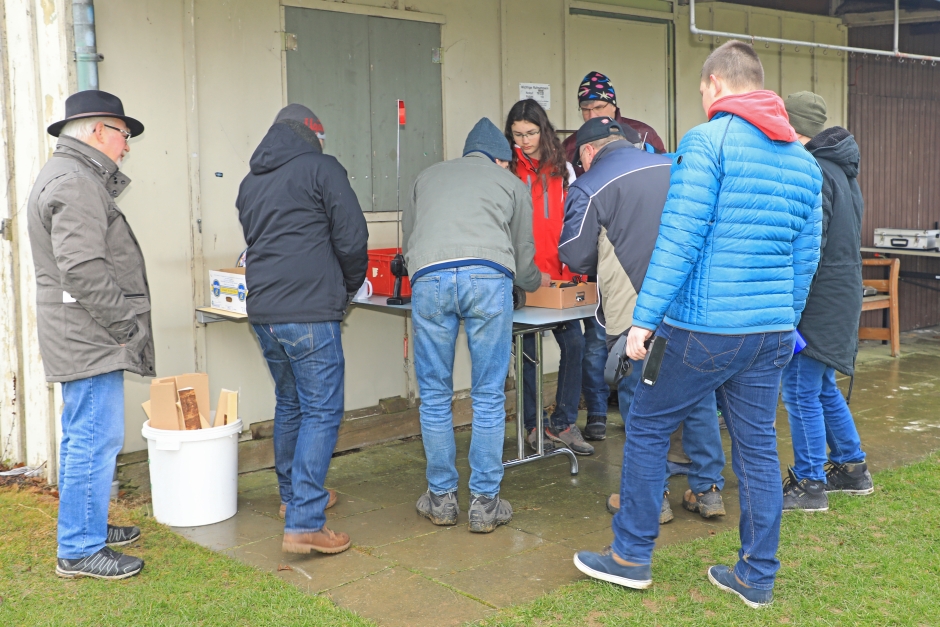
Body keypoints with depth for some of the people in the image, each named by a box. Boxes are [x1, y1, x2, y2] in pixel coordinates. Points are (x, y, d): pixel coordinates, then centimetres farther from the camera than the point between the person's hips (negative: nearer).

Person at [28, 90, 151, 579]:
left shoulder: (70, 176, 20)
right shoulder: (75, 183, -16)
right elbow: (82, 268, -24)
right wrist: (125, 323, -18)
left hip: (82, 336, 12)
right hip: (91, 337, -12)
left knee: (83, 438, 19)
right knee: (95, 439, -6)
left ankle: (86, 528, 31)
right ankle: (79, 550, 2)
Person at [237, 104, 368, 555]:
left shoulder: (250, 183, 18)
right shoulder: (320, 168, -3)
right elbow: (352, 238, -7)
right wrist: (350, 286, 12)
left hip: (263, 312, 7)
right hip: (309, 314, -7)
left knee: (289, 404, 22)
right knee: (321, 412, -3)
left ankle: (294, 495, 35)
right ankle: (304, 524, -7)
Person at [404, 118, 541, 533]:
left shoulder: (428, 176, 32)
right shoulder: (511, 183, 27)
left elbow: (407, 239, 35)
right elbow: (523, 262, 29)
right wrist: (536, 282, 52)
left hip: (428, 277, 1)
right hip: (488, 276, -1)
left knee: (435, 397, 12)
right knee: (489, 398, 7)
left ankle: (442, 498, 20)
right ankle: (485, 503, 12)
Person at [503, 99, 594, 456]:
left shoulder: (561, 169, 10)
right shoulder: (506, 171, 2)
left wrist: (573, 270, -3)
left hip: (560, 276, 3)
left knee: (574, 344, -4)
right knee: (527, 351, 2)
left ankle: (563, 424, 7)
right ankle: (533, 427, 14)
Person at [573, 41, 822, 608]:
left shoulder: (708, 142, -10)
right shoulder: (804, 160, 11)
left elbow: (679, 240, -17)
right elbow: (806, 258, 15)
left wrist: (645, 318, -14)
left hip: (704, 328, -6)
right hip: (772, 332, 7)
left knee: (647, 427, 9)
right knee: (758, 447, 13)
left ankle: (632, 557, 19)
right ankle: (758, 578, 22)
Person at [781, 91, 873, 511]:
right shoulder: (841, 169, 15)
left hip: (817, 300, -10)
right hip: (842, 296, 10)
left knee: (801, 393, -2)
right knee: (823, 389, 19)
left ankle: (809, 484, 5)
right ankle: (852, 469, 29)